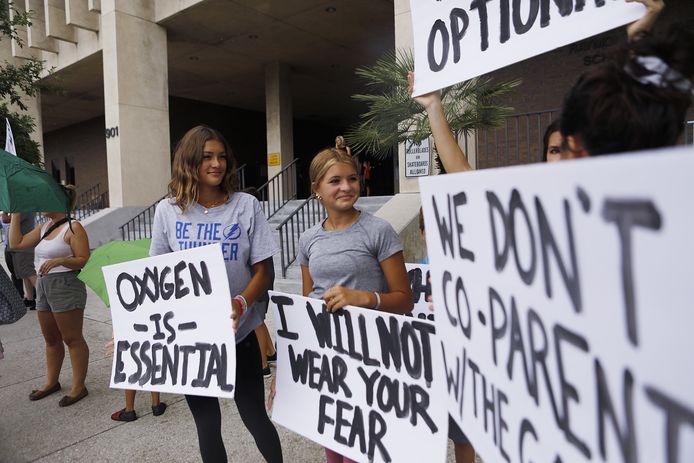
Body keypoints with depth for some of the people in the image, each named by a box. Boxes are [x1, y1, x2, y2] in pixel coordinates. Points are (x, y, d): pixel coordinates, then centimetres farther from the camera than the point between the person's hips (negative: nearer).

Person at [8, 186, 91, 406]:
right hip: (43, 287, 9)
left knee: (72, 339, -1)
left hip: (65, 287, -9)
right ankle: (51, 382, 33)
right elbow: (16, 243, 14)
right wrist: (15, 214, 13)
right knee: (51, 339, 19)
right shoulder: (44, 227, 14)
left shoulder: (73, 227, -11)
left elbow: (83, 260, -15)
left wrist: (60, 260, -30)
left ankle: (79, 387, 8)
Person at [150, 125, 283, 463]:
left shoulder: (246, 206, -5)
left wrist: (242, 303, -23)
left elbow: (263, 269, -6)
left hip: (238, 333, -1)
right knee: (206, 422, 16)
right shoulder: (168, 210, -1)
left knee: (254, 415, 11)